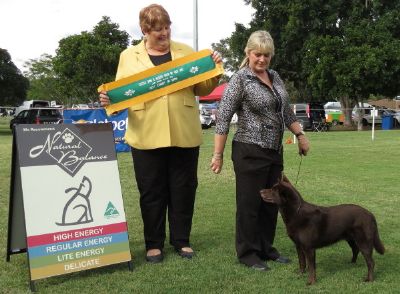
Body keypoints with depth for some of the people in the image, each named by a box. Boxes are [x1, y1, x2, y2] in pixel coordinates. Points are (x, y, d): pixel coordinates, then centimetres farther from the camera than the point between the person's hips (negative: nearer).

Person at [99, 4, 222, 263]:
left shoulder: (186, 52, 11)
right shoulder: (129, 56, 8)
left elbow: (202, 90, 11)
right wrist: (109, 99, -14)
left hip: (184, 135, 1)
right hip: (147, 136, -1)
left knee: (184, 190, 9)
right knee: (152, 192, 7)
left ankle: (181, 240, 24)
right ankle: (154, 244, 20)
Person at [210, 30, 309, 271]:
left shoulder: (275, 77, 11)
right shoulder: (240, 79, -10)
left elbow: (287, 111, 21)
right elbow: (223, 118, -13)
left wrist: (300, 135, 15)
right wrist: (218, 154, -16)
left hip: (275, 152, 7)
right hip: (250, 152, -7)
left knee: (271, 203, 13)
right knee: (250, 204, 2)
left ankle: (266, 248, 26)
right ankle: (248, 253, 16)